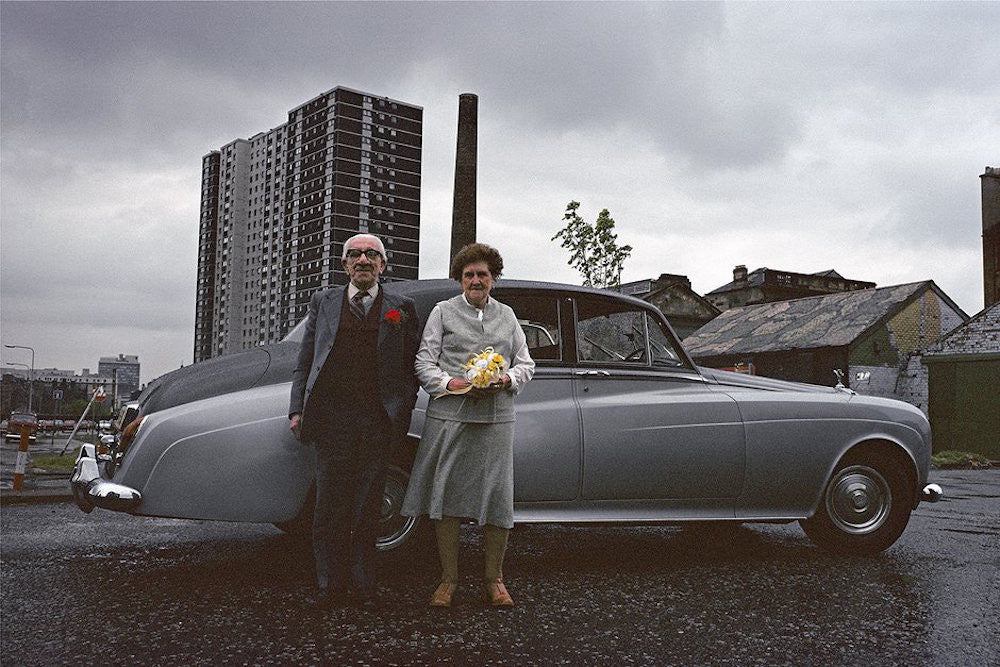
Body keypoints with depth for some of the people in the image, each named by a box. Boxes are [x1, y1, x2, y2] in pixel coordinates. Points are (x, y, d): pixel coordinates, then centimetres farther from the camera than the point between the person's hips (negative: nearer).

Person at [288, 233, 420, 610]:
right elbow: (304, 362, 12)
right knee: (331, 508, 2)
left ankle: (364, 588, 13)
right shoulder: (323, 303, 13)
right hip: (332, 419, 1)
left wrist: (402, 411, -1)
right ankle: (331, 587, 11)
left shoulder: (401, 308, 10)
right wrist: (297, 410, 4)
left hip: (378, 421, 0)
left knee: (368, 510, 4)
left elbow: (412, 365, 8)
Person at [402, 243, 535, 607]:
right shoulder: (443, 311, 10)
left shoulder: (507, 315, 17)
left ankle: (494, 580, 13)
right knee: (446, 495, 0)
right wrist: (452, 384, -13)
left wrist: (507, 380, -6)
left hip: (496, 419, 2)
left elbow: (525, 363, 15)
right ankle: (448, 578, 12)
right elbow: (424, 361, 3)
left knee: (497, 496, 0)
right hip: (448, 416, -2)